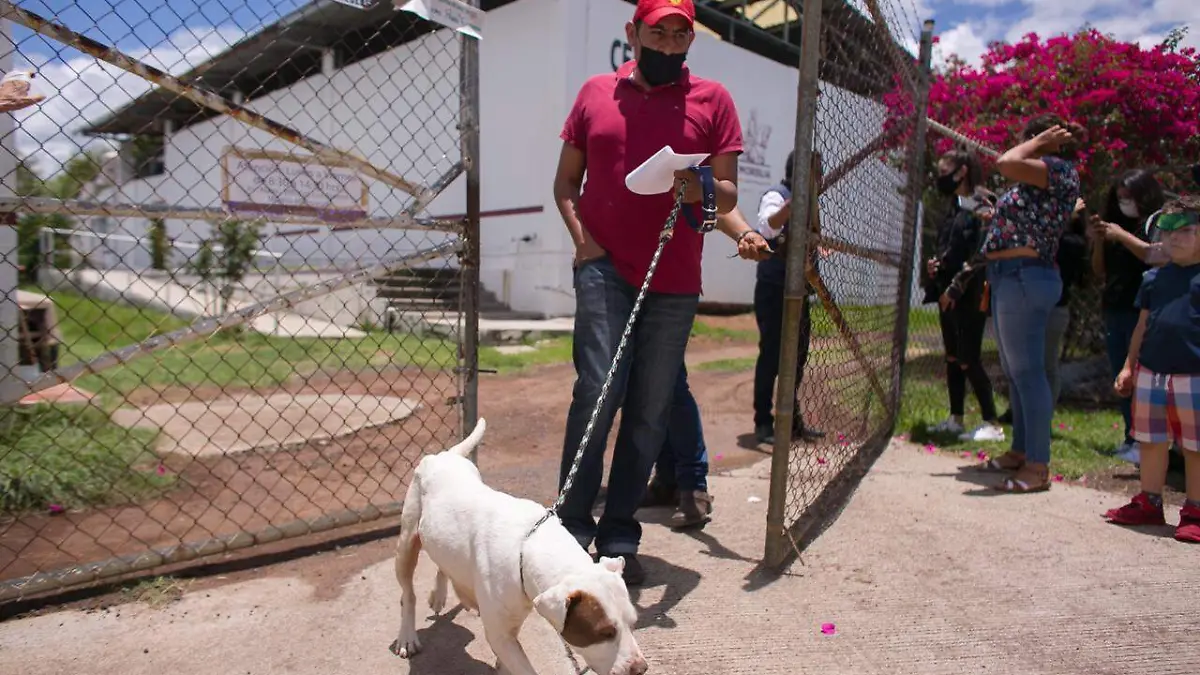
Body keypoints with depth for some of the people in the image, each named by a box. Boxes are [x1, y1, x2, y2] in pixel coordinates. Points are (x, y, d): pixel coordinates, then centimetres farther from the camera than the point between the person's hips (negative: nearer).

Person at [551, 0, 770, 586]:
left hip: (675, 280, 1)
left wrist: (704, 190, -18)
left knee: (650, 411, 4)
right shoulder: (596, 93, 10)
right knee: (598, 391, -12)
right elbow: (565, 182, 13)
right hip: (606, 268, 0)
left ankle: (619, 538, 16)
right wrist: (582, 237, -4)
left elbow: (728, 193, 6)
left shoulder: (712, 99, 7)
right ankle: (572, 529, 2)